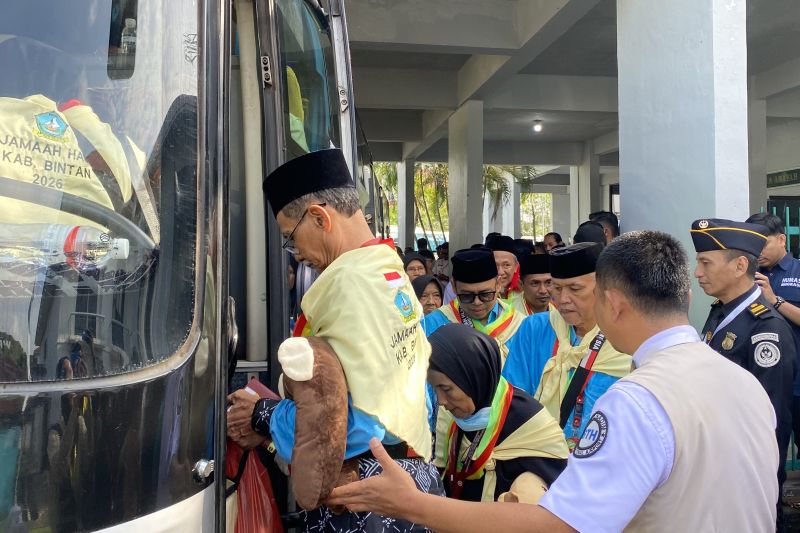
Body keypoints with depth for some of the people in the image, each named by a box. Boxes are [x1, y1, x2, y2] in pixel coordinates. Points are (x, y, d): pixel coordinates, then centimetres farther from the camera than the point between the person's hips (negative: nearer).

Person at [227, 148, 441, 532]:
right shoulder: (393, 274, 7)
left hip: (362, 500, -8)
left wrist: (264, 419, -9)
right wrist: (277, 411, 9)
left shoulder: (350, 280, -19)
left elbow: (358, 419, -24)